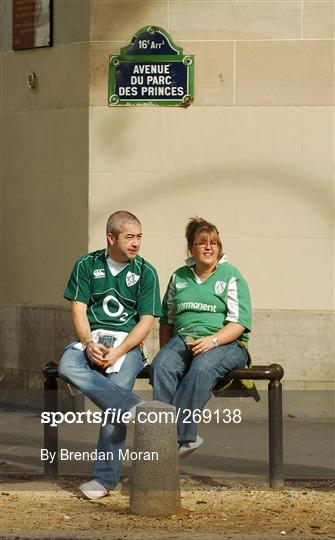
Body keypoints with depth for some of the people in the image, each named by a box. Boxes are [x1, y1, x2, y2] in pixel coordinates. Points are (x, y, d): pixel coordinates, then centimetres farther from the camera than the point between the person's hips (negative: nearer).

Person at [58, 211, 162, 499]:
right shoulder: (87, 265, 8)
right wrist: (89, 344, -15)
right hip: (90, 338, 1)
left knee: (117, 390, -26)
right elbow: (78, 310, 3)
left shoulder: (145, 272, 5)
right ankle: (136, 408, -40)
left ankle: (105, 476, -24)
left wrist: (117, 352, -15)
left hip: (127, 343, -1)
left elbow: (146, 321, -1)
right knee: (67, 366, -32)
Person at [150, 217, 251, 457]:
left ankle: (180, 435, -38)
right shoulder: (179, 277, 20)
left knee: (201, 368, -38)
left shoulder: (231, 276, 6)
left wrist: (212, 340, -19)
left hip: (226, 343, -3)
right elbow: (167, 319, 24)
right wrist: (165, 350, 7)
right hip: (183, 339, 3)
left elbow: (239, 322, -3)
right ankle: (187, 438, -38)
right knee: (161, 367, -30)